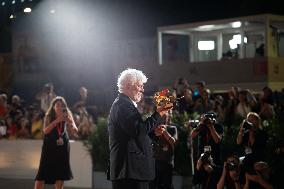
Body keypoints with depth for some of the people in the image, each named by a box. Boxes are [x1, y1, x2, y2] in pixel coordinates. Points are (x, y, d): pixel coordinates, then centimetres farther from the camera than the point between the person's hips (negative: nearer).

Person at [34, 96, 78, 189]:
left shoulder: (66, 116, -3)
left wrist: (72, 124, -31)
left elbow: (75, 130, -9)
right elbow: (45, 131, -19)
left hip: (62, 147, 2)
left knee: (60, 173, 4)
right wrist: (57, 121, -26)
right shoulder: (49, 116, -6)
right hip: (49, 147, -2)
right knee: (43, 172, -6)